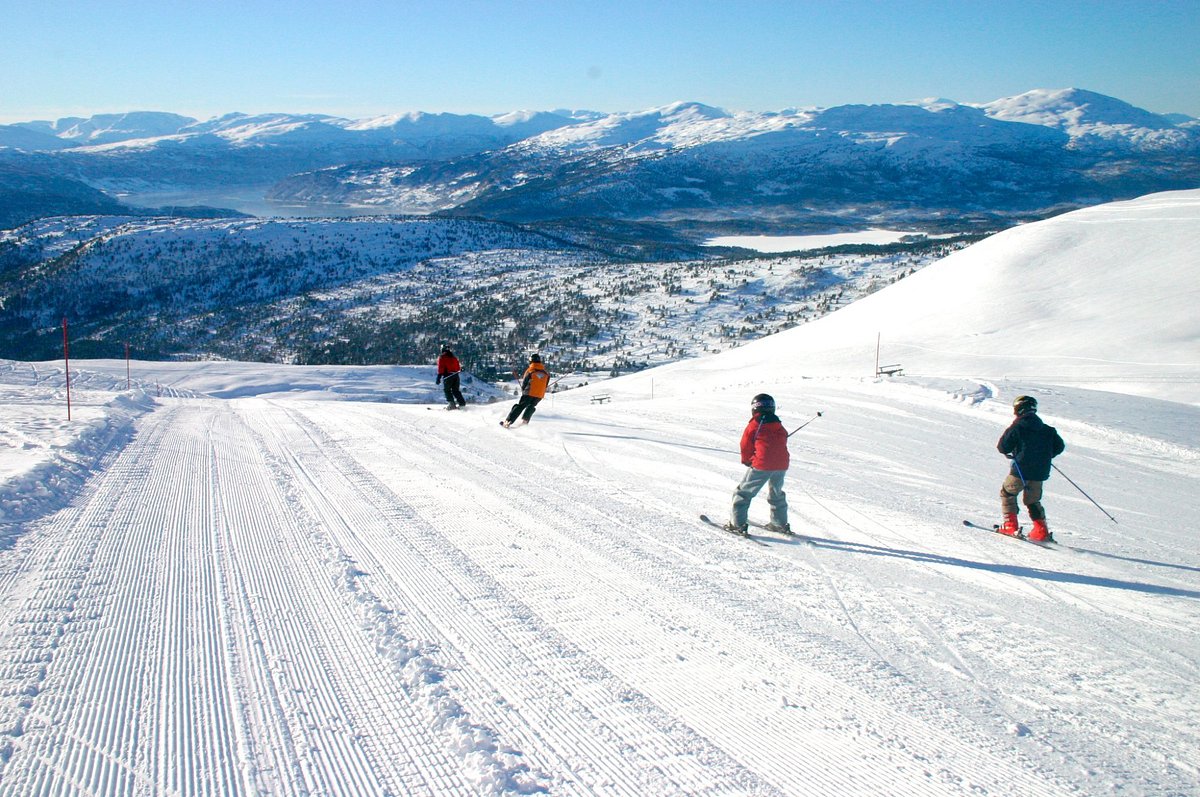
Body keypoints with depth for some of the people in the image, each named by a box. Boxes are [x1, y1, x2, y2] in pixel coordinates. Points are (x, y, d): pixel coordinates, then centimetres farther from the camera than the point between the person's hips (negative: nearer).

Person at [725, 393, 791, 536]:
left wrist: (747, 461, 24)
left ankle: (738, 524, -3)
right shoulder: (779, 426, 16)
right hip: (782, 464, 6)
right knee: (776, 494, 26)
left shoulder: (754, 425, 1)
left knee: (744, 492, 3)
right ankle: (780, 524, 32)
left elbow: (746, 446, 5)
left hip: (762, 465, -6)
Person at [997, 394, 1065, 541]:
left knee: (1007, 493, 13)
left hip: (1021, 470, -5)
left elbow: (1003, 447, -9)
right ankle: (1041, 531, 12)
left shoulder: (1017, 427, -6)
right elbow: (1060, 446, 11)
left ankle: (1010, 526, 3)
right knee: (1033, 501, 21)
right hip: (1040, 472, 5)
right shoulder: (1046, 429, 10)